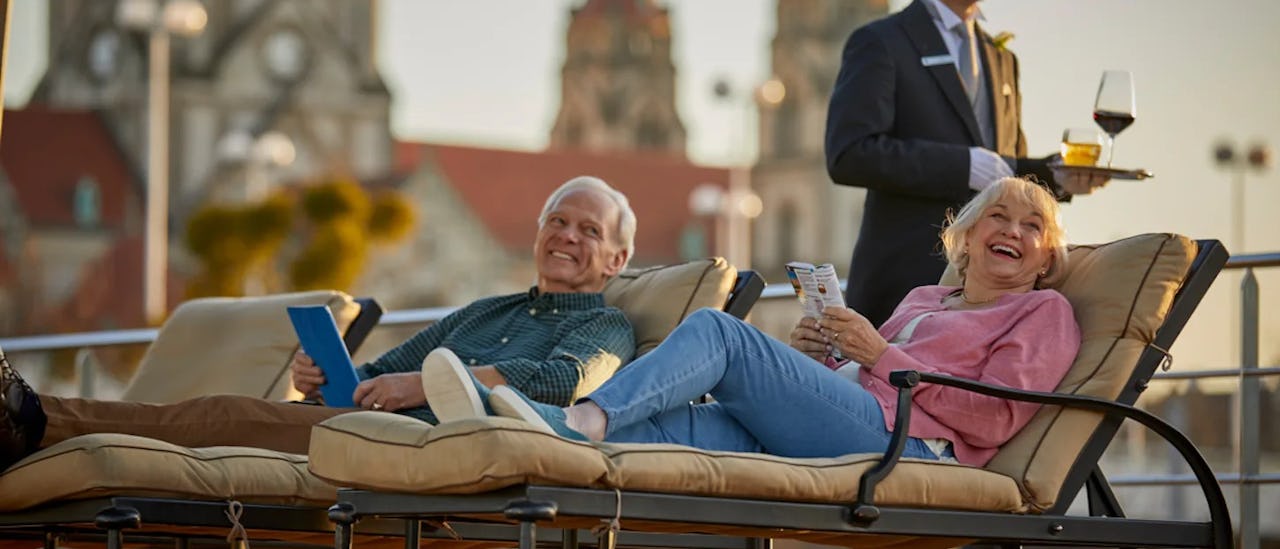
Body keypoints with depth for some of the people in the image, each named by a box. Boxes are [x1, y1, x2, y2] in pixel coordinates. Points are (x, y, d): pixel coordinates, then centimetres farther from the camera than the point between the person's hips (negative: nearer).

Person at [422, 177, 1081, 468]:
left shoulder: (1045, 313, 14)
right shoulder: (922, 300, 35)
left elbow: (993, 420, -2)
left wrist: (878, 354, -3)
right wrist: (810, 355, 8)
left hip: (902, 440, -6)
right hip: (854, 434, 6)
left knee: (718, 329, -21)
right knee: (683, 423, -23)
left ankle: (587, 419, -38)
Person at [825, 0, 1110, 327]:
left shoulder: (1002, 58, 21)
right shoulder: (878, 43, -3)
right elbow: (848, 156, -15)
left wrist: (1053, 178, 3)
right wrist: (964, 166, -19)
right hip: (908, 275, -6)